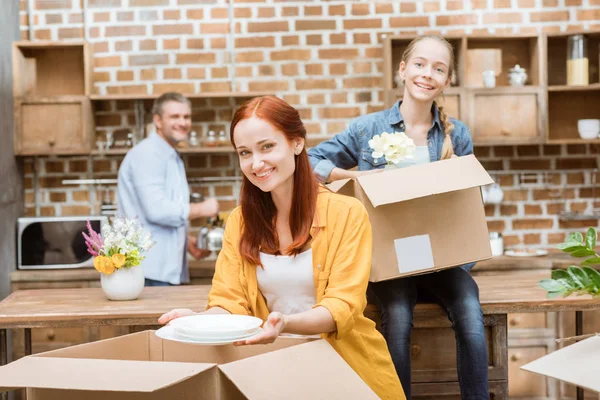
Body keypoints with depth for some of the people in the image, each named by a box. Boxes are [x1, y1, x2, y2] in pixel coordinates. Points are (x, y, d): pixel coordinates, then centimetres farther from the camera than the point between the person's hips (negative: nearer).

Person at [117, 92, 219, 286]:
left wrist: (187, 241, 9)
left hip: (167, 269, 9)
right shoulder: (147, 154, -12)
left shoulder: (173, 159, 19)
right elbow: (156, 210, -22)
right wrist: (202, 209, -10)